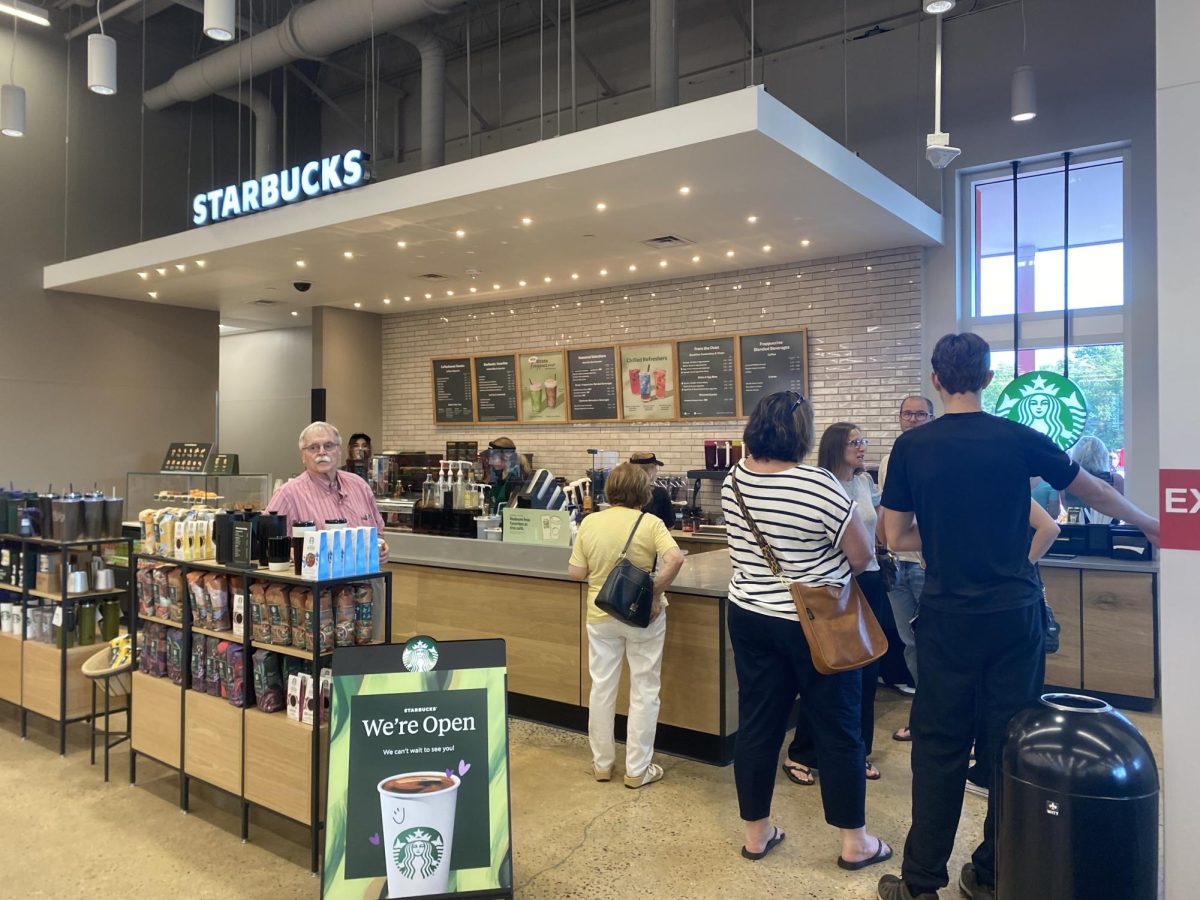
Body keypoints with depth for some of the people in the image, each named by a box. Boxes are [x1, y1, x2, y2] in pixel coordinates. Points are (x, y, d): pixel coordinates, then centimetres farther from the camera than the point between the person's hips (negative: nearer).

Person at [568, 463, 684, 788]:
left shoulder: (589, 523, -4)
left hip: (601, 616, 3)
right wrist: (656, 594, -17)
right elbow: (675, 558, -26)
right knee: (644, 691, 10)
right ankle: (637, 770, 17)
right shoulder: (650, 523, -12)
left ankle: (602, 763, 27)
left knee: (602, 688, 15)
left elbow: (576, 572, -4)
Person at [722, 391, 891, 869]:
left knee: (757, 726, 12)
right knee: (838, 730, 9)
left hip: (750, 619, 6)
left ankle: (755, 833, 25)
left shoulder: (734, 480, -1)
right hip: (816, 625, -5)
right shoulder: (817, 485, -21)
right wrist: (834, 578, 6)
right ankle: (854, 841, 23)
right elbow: (862, 552, -12)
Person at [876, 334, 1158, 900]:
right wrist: (1150, 525, 31)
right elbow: (1095, 493, 13)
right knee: (1010, 744, 13)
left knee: (939, 746, 8)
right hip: (1016, 614, 1)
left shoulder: (911, 447, -5)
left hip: (949, 617, -1)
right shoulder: (1019, 440, -3)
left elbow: (896, 539, -1)